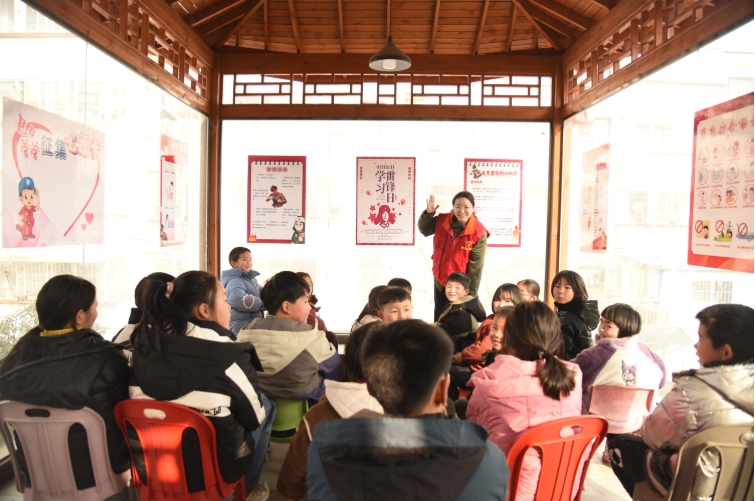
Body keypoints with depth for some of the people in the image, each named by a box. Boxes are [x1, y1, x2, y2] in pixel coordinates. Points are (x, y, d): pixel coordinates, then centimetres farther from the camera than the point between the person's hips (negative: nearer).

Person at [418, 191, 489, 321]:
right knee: (439, 319, 16)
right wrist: (428, 213, -7)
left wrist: (471, 292, -15)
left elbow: (476, 266, -15)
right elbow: (424, 230, 13)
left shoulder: (479, 233, -17)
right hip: (440, 280, 4)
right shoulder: (442, 221, -7)